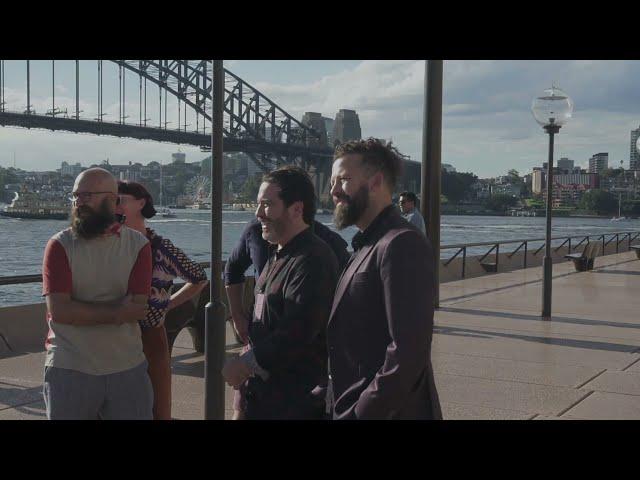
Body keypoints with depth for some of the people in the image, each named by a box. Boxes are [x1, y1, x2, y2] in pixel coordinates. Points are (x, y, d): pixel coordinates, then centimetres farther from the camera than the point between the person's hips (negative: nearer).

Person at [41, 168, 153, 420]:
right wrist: (116, 313, -13)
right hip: (69, 369, -1)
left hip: (127, 368, 1)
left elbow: (136, 307, -9)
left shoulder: (138, 245, 0)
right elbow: (59, 310, -13)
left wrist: (80, 311, -11)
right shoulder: (60, 245, -2)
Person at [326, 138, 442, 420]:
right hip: (348, 407, 9)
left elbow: (408, 353, -24)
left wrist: (361, 412, -20)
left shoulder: (402, 245, -18)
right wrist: (333, 402, 6)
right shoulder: (367, 245, 13)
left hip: (388, 410, -8)